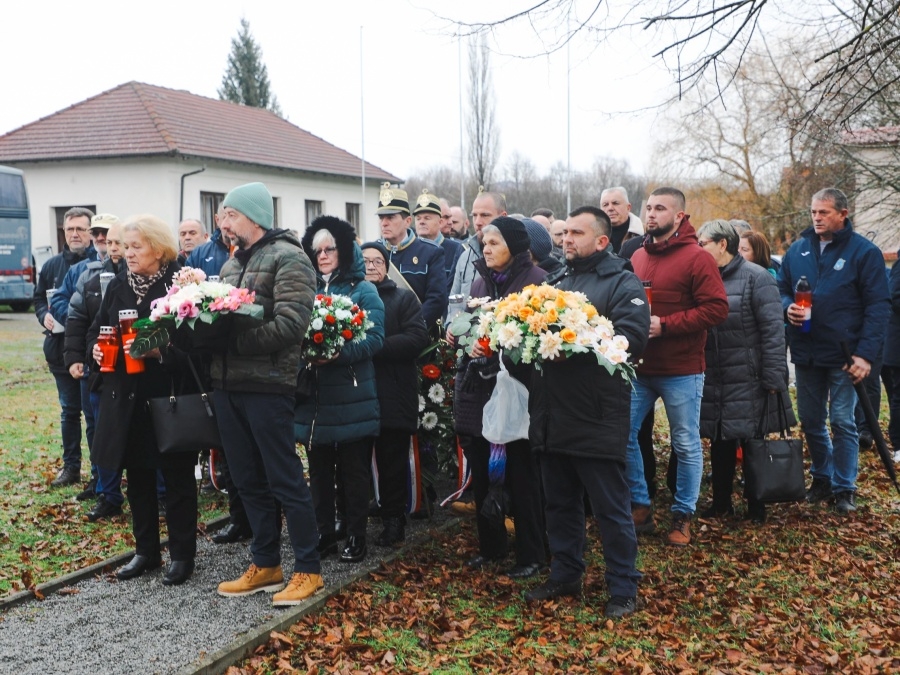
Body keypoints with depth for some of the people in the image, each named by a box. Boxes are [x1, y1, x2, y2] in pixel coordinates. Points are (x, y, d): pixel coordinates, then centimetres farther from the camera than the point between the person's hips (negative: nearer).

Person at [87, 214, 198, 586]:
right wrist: (96, 348, -3)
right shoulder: (118, 285, 9)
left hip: (170, 397, -6)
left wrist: (159, 352, -26)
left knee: (176, 475, 5)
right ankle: (146, 550, 28)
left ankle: (182, 554, 17)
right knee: (137, 474, 14)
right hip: (126, 398, 6)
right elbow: (96, 329, 17)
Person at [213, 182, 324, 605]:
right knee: (249, 481, 14)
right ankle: (265, 566, 26)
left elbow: (290, 325, -20)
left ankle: (308, 571, 11)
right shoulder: (232, 264, 18)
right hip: (227, 385, 8)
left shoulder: (287, 259, -9)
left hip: (266, 385, -8)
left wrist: (231, 339, -19)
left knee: (285, 480, -1)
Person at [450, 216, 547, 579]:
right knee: (481, 470, 12)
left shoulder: (537, 281, -8)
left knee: (520, 473, 2)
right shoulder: (481, 281, 14)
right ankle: (490, 545, 29)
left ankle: (531, 554, 17)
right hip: (478, 385, 7)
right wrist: (460, 335, 0)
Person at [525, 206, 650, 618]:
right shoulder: (556, 282, 18)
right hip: (552, 417, 7)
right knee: (560, 503, 17)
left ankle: (623, 589, 16)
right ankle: (565, 576, 32)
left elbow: (631, 338, -18)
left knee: (611, 509, 3)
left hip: (598, 418, -7)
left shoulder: (623, 283, -4)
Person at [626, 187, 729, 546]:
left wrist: (665, 324, -20)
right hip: (638, 367, 6)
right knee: (624, 435, 6)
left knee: (686, 445, 6)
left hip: (681, 371, -5)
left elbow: (717, 308, -16)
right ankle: (640, 506, 21)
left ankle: (683, 516, 21)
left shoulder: (697, 258, -9)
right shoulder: (637, 256, 10)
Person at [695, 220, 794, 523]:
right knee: (720, 442, 12)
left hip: (749, 381, -5)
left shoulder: (755, 277, -8)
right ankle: (721, 502, 25)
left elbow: (773, 330, -12)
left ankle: (756, 507, 20)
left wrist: (773, 378, -16)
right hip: (713, 381, 5)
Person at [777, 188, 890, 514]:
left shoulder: (865, 251, -5)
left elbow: (878, 305, -8)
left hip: (843, 354, -4)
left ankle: (844, 487, 14)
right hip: (805, 352, 5)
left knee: (843, 422, 1)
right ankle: (822, 477, 30)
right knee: (810, 420, 13)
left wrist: (866, 353, -16)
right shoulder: (798, 249, 7)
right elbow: (781, 288, 16)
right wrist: (787, 307, -9)